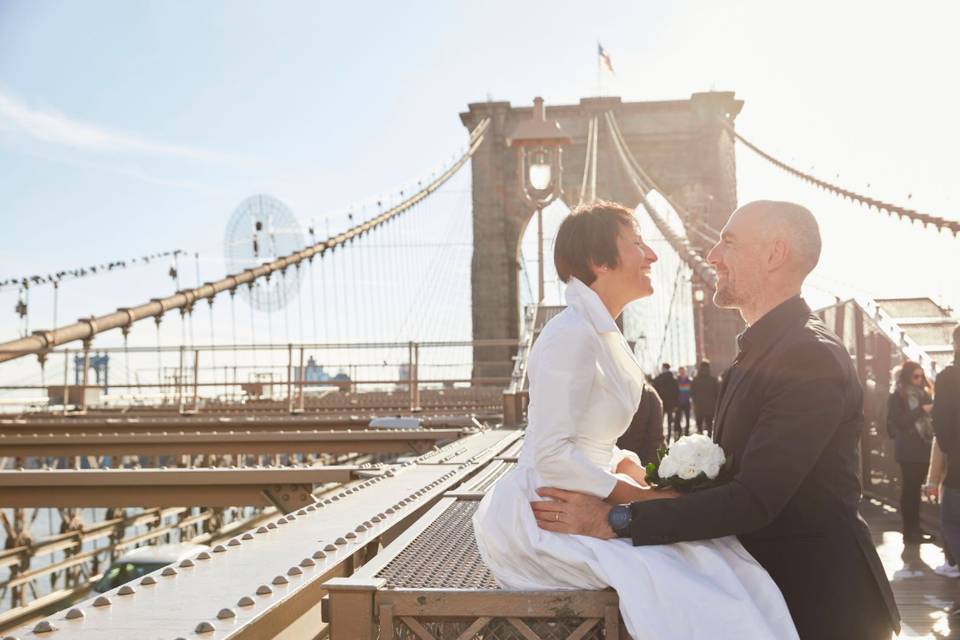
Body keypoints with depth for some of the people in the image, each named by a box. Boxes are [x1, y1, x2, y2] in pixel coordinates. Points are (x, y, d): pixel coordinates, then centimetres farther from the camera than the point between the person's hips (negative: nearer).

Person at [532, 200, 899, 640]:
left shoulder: (812, 358, -20)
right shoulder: (754, 356, 11)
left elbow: (754, 499, -27)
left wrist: (616, 520, -26)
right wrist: (659, 493, -4)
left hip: (819, 601, -8)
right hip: (768, 586, 8)